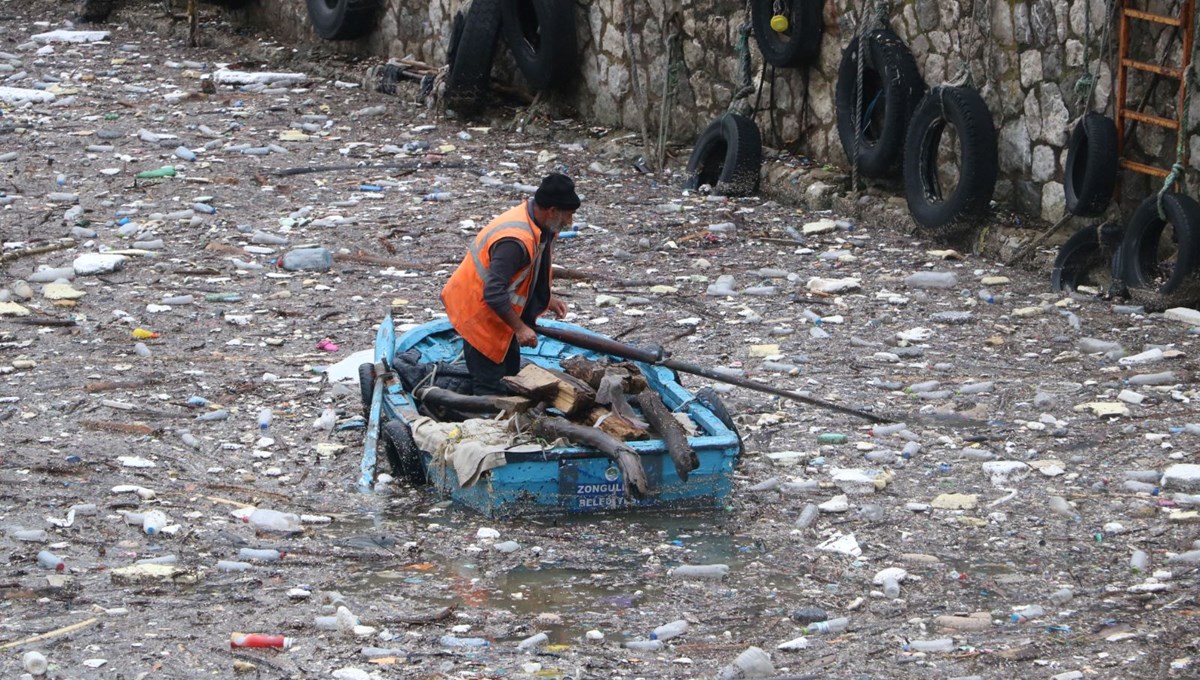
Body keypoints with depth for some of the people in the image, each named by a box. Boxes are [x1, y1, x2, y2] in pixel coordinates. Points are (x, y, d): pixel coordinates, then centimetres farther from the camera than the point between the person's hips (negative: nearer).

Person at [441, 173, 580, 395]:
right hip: (478, 310, -10)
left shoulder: (537, 225, -3)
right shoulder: (516, 241, -35)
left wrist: (548, 298, 7)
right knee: (490, 384, -7)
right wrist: (520, 328, -27)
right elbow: (494, 294, -34)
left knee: (510, 371, 17)